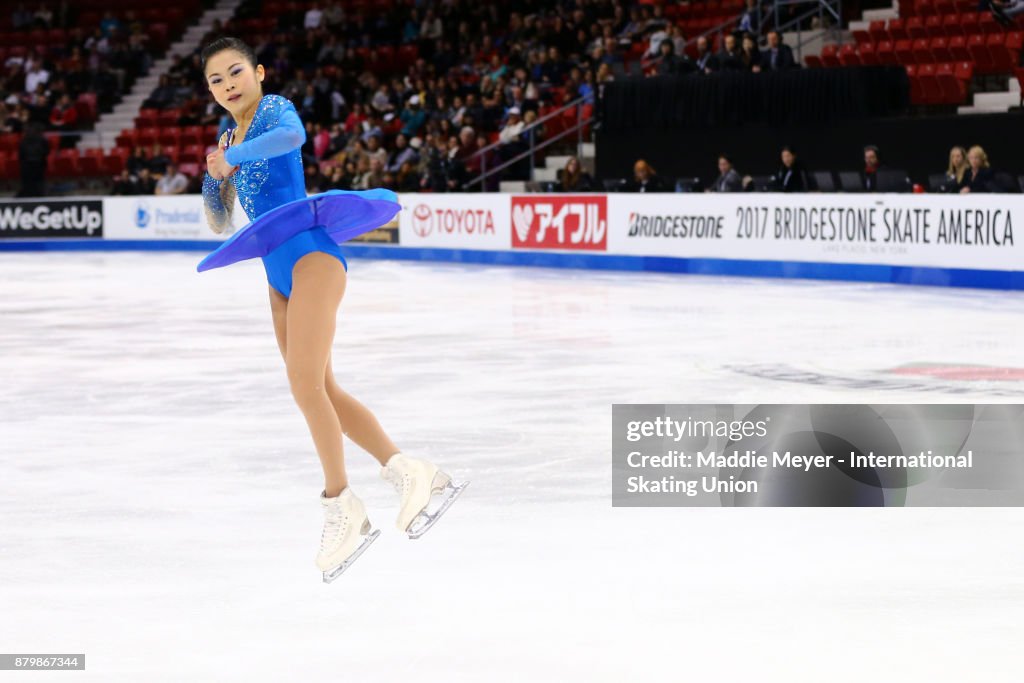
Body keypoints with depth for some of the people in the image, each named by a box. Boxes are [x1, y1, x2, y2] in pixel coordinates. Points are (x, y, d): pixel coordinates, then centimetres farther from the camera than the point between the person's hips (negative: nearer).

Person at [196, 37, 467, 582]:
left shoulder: (274, 109, 0)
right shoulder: (228, 139, 22)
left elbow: (292, 135, -27)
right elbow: (219, 222, 24)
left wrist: (231, 157, -15)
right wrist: (215, 175, 7)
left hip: (310, 252, -9)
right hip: (279, 273, 9)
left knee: (305, 382, -20)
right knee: (324, 392, 6)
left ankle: (340, 506, -13)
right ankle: (413, 474, 12)